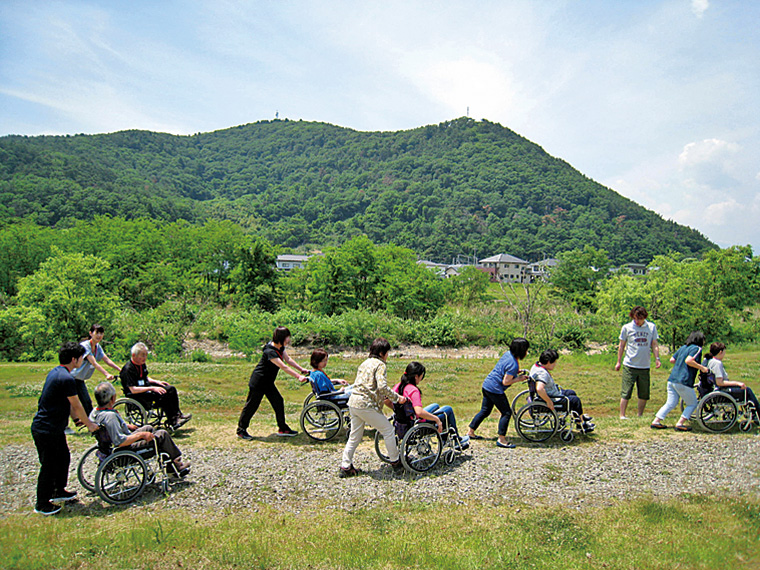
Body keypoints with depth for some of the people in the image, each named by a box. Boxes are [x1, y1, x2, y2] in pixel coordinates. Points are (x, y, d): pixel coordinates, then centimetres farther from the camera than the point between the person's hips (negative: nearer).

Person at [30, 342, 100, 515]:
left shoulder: (55, 372, 8)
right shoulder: (66, 379, -23)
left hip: (54, 428, 10)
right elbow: (76, 405, -14)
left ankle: (59, 491, 36)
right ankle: (42, 504, 17)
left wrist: (78, 419, 18)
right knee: (49, 466, 3)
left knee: (63, 458, 20)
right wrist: (89, 424, -1)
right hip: (46, 430, -10)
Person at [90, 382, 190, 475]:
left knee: (148, 428, 26)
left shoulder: (95, 412, -6)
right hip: (128, 449, -10)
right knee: (163, 434, -3)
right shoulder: (110, 416, -35)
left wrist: (127, 425, 18)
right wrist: (141, 435, -26)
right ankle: (177, 463, 18)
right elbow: (120, 442, -36)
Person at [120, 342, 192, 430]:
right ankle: (174, 422, -22)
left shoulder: (142, 364, 7)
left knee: (171, 389, -1)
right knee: (162, 396, -27)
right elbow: (133, 390, -26)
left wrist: (157, 382, 7)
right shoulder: (128, 369, -21)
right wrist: (152, 388, -26)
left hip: (146, 388, 10)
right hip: (136, 396, -10)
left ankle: (177, 415, 1)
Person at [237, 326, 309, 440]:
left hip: (268, 383, 9)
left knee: (278, 402, 8)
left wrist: (301, 369, -3)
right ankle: (241, 430, 18)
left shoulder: (280, 348, 0)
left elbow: (288, 359, 6)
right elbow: (283, 367, -34)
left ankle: (283, 429, 17)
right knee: (251, 405, 2)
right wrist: (298, 376, -36)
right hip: (258, 382, -9)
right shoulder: (270, 352, -30)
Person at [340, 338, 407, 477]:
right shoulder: (379, 364, -6)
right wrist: (397, 398, -9)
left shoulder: (364, 363, 19)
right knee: (388, 430, 7)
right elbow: (382, 386, -19)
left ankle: (345, 466, 17)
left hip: (353, 403, 8)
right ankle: (395, 461, 17)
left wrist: (381, 398, 25)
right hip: (366, 405, -8)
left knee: (355, 436, 16)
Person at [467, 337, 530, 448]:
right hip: (495, 389, -10)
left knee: (485, 411, 20)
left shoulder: (508, 353, 5)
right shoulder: (514, 364, -22)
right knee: (506, 412, 1)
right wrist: (518, 379, -9)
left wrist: (516, 372, 11)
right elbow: (505, 382, -20)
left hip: (486, 385, 10)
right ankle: (501, 440, 5)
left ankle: (471, 432, 28)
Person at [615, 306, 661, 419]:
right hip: (629, 366, -2)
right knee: (626, 392, -3)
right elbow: (621, 345, 7)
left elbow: (654, 344, 10)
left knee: (644, 394, 9)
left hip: (645, 367, 3)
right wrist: (618, 362, 7)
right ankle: (622, 415, 5)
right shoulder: (627, 328, -1)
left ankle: (640, 416, 24)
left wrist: (657, 358, -4)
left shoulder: (651, 327, 4)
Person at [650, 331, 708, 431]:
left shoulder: (683, 347, 17)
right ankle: (680, 424, 1)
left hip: (672, 379, 8)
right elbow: (689, 360, -21)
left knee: (670, 403, 14)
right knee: (692, 404, 10)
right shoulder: (697, 348, -5)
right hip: (684, 382, -8)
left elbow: (672, 360, 17)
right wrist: (701, 367, -12)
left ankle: (656, 422, 8)